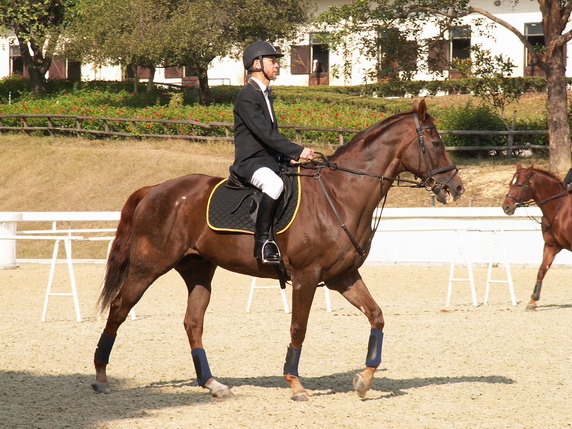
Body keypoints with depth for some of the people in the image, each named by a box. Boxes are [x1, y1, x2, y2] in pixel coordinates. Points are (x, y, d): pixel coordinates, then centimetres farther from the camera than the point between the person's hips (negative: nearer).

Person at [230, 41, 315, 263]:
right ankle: (262, 241, -34)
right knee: (274, 184, -39)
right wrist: (297, 151, -22)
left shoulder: (264, 94, 20)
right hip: (251, 162, -10)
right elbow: (265, 133, -20)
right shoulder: (247, 96, -11)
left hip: (270, 161, 10)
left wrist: (288, 157, 3)